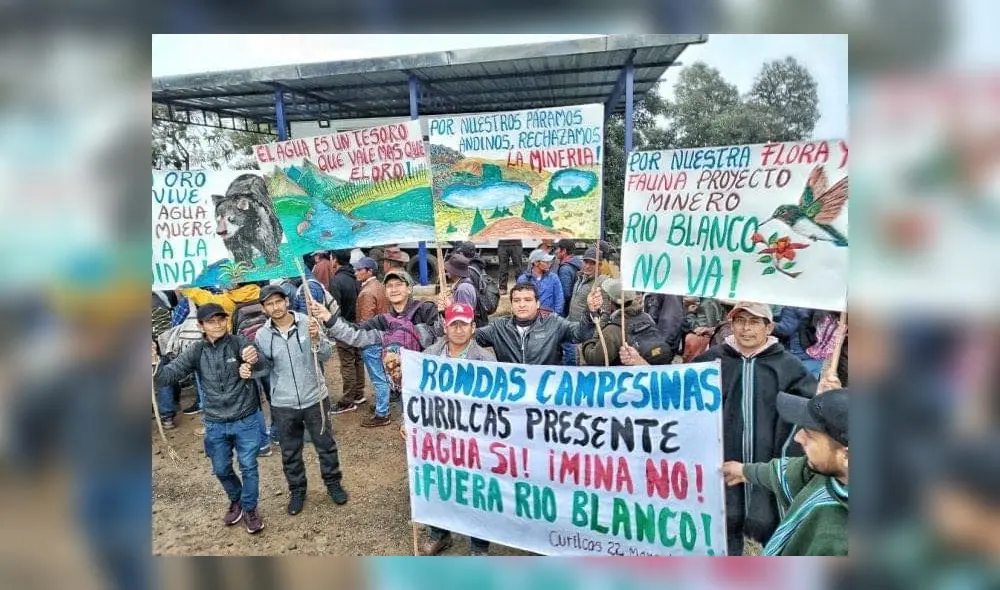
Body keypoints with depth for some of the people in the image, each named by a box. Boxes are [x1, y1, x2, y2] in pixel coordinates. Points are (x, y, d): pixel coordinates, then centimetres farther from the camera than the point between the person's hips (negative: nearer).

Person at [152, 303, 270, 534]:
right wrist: (154, 361, -32)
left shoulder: (239, 343, -12)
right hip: (215, 424, 3)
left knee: (248, 467, 6)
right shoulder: (196, 353, -3)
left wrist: (254, 361, -50)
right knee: (221, 470, 19)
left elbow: (264, 368, -24)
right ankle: (235, 501, 46)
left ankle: (250, 508, 29)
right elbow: (167, 376, -9)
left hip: (246, 420, -3)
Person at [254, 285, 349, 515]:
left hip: (314, 399, -1)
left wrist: (316, 339, -30)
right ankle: (297, 490, 37)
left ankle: (333, 483, 36)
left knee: (326, 445, 15)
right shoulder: (262, 335, -4)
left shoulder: (307, 323, -11)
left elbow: (326, 355, -11)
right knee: (290, 453, 16)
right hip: (283, 405, 2)